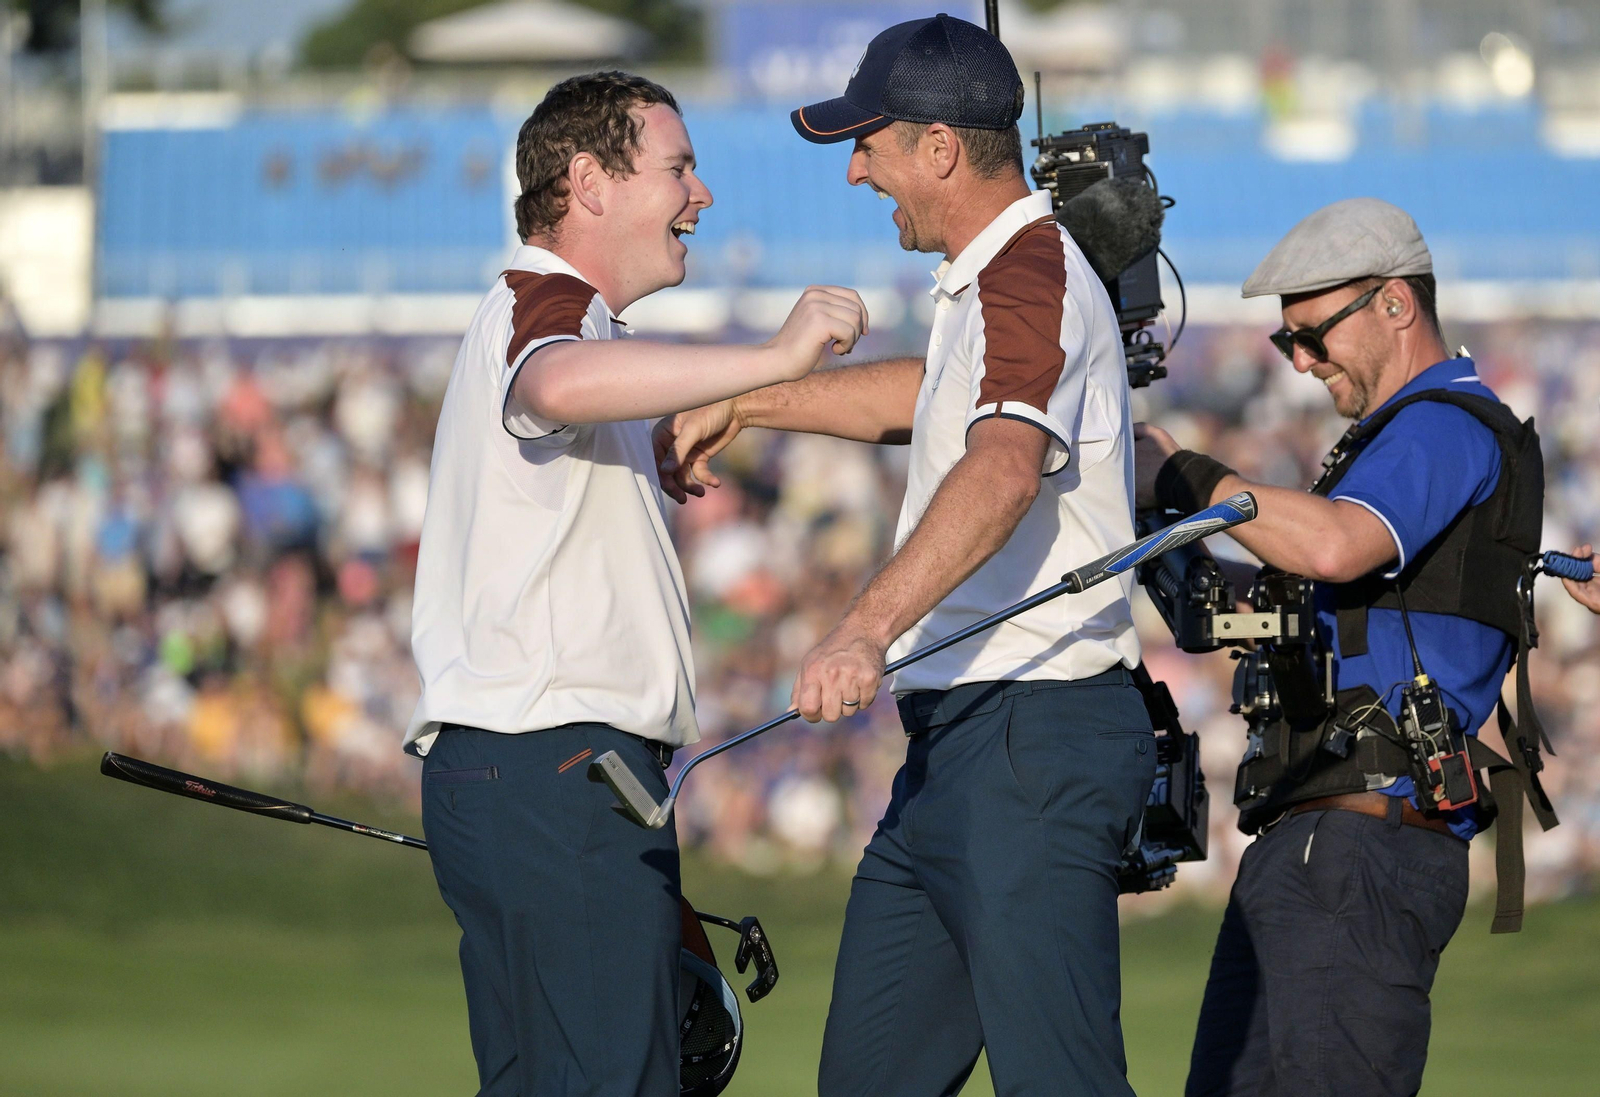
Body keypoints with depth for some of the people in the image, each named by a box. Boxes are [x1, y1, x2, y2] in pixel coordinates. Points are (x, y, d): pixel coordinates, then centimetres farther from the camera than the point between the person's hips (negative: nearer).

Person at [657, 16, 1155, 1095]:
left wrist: (869, 626, -48)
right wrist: (740, 404, 41)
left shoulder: (1032, 280, -17)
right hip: (955, 748, 11)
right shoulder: (996, 283, 18)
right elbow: (925, 398, 40)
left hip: (1033, 747, -11)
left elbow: (1002, 468, -35)